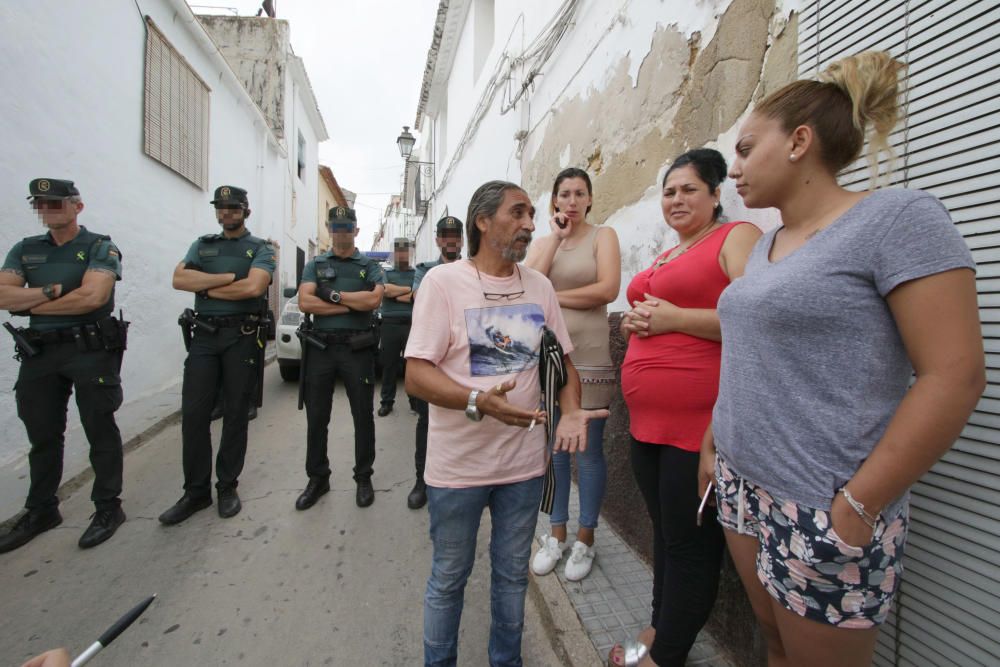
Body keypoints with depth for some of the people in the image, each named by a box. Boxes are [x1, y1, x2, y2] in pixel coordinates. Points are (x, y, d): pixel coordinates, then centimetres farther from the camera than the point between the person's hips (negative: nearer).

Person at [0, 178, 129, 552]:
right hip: (39, 352, 6)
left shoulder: (100, 248, -4)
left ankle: (108, 507, 13)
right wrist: (53, 290, -14)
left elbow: (92, 297, -18)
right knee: (42, 435, 14)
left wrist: (30, 304, -5)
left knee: (100, 432, 1)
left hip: (91, 351, -6)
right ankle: (40, 510, 29)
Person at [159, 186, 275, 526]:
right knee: (193, 413, 1)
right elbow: (179, 279, -2)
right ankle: (196, 491, 14)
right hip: (204, 335, 4)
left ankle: (227, 487, 18)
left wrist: (208, 288, -5)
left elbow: (253, 287, -15)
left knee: (235, 414, 4)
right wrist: (229, 277, -10)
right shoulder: (202, 245, 15)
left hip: (242, 337, -3)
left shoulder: (261, 248, 3)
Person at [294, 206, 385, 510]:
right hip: (321, 346, 2)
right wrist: (353, 305, -9)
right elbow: (305, 302, -5)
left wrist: (334, 294, -8)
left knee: (363, 416, 5)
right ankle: (317, 478, 26)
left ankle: (363, 477, 21)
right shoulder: (315, 264, 11)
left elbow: (374, 299, -12)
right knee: (316, 417, 9)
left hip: (358, 348, -2)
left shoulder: (370, 266, 7)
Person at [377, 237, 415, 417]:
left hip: (412, 324, -1)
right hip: (390, 324, 1)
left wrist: (394, 293, -3)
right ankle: (386, 401, 16)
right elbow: (386, 289, -7)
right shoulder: (386, 273, 14)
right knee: (389, 365, 6)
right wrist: (408, 289, -3)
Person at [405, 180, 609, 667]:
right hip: (458, 465, -3)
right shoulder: (444, 281, -11)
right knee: (448, 579, 17)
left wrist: (571, 411, -8)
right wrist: (477, 401, -31)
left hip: (525, 461, 4)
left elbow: (561, 358, 10)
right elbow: (417, 375, -15)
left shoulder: (540, 286, 4)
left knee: (512, 574, 22)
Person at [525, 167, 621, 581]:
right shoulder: (542, 243, 13)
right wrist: (556, 238, -5)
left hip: (588, 358, -3)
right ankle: (556, 534, 30)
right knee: (553, 449, 12)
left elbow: (608, 289, -12)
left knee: (588, 452, 6)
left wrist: (553, 297, -6)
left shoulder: (602, 236, 4)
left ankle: (585, 539, 27)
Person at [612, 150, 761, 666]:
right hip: (649, 418, 8)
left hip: (699, 419, -8)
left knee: (691, 541, 6)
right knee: (664, 531, 20)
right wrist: (634, 323, 7)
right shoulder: (665, 257, 20)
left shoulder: (737, 237, -4)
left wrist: (675, 318, -17)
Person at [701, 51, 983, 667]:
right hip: (743, 489, 7)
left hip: (823, 511, -6)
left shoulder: (898, 217, -11)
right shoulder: (765, 244, 10)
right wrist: (713, 442, 14)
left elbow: (954, 375, -17)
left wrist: (857, 507, -18)